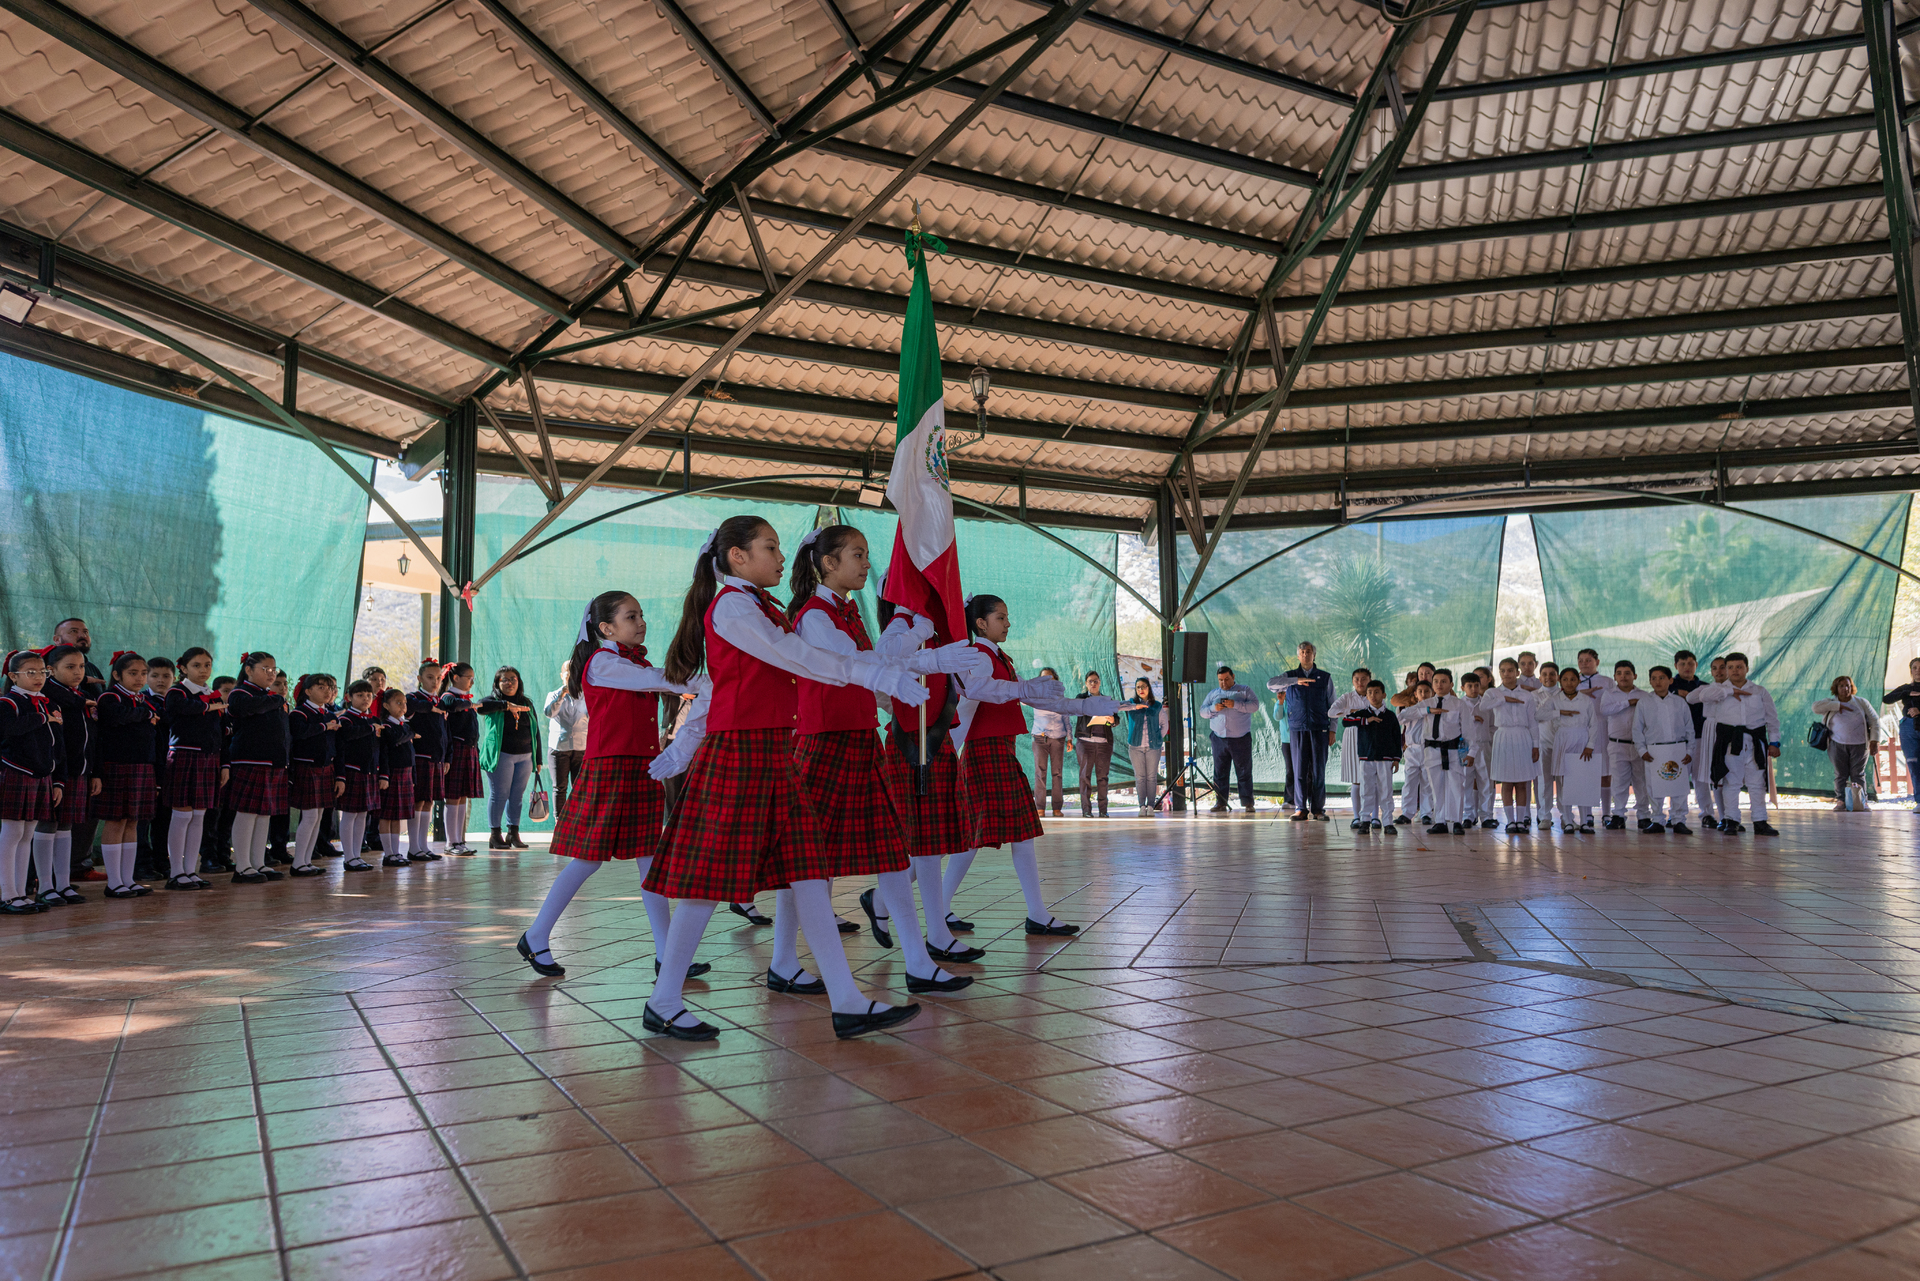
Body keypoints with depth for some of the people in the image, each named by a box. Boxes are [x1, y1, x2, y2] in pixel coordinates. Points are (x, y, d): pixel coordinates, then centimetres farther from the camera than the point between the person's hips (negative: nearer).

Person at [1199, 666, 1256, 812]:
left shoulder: (1244, 691, 9)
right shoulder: (1213, 693, 18)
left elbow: (1254, 706, -7)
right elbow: (1202, 711, 14)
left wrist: (1235, 705, -19)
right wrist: (1213, 708, -7)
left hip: (1241, 739, -3)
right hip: (1219, 739, 3)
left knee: (1244, 771, -2)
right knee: (1220, 772, 2)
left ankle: (1248, 803, 1)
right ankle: (1220, 803, 6)